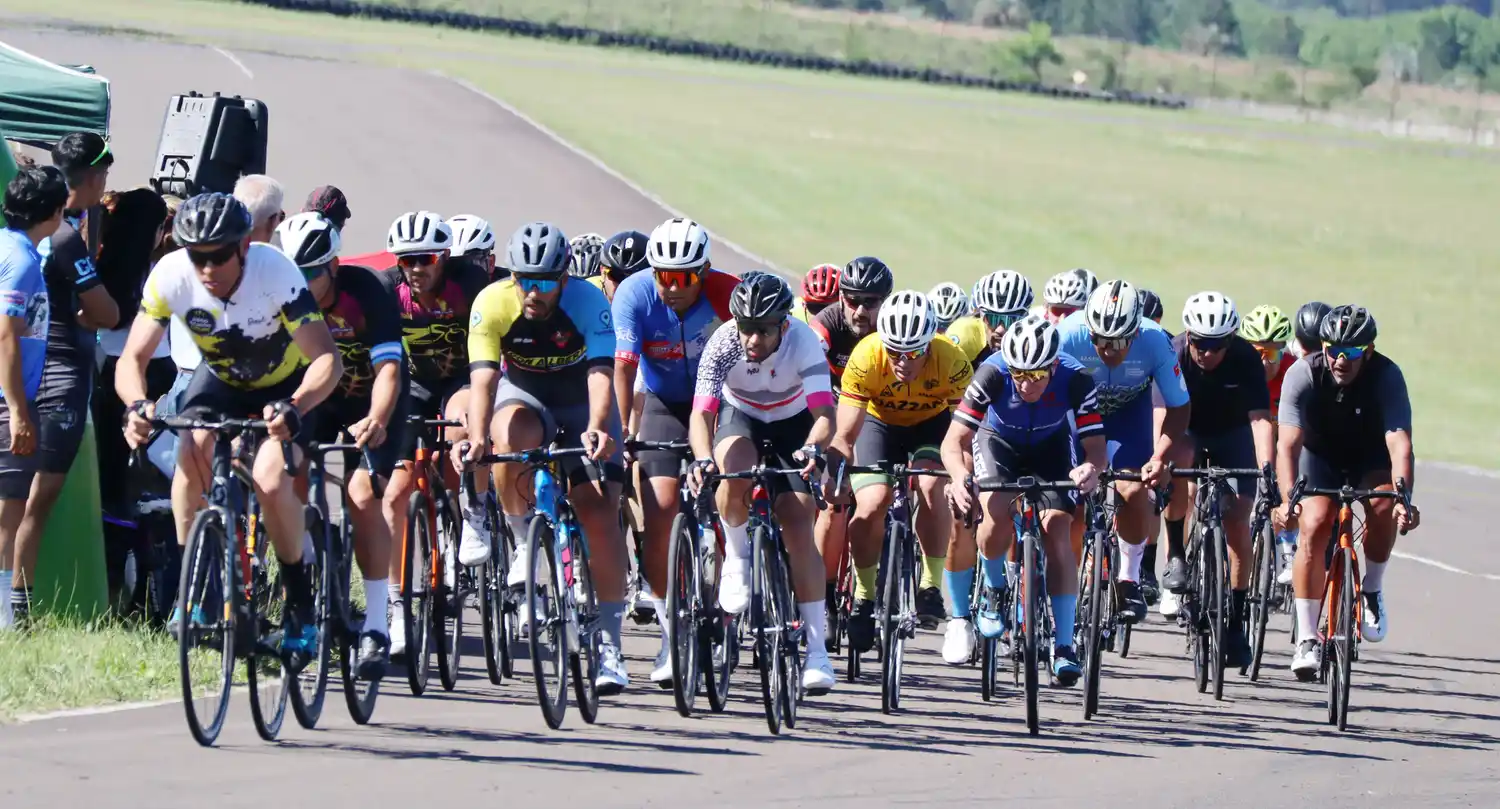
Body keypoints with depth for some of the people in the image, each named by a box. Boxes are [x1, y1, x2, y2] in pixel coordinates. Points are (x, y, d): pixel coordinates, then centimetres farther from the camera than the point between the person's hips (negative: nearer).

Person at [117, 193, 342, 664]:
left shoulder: (276, 274, -34)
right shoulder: (170, 277, -26)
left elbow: (328, 360, -38)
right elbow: (132, 359, -24)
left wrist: (294, 408, -57)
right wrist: (137, 405, -47)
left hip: (287, 385, -3)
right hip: (222, 380, 3)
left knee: (270, 481, -26)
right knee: (192, 453, -28)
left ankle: (300, 603, -4)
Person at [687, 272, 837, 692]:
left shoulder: (803, 342, -31)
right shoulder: (724, 344, -30)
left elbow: (824, 412, -38)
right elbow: (702, 412, -36)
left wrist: (813, 448, -59)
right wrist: (703, 458, -55)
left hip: (792, 424, 0)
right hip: (739, 417, 0)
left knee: (799, 527, -14)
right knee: (736, 473, -36)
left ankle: (817, 651, -11)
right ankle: (737, 559, -7)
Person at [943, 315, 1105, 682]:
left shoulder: (1075, 380, -32)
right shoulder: (992, 375, -34)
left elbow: (1096, 445, -33)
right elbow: (954, 441, -33)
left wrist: (1091, 469, -57)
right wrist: (960, 477, -54)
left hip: (1051, 448, 0)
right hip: (998, 443, 0)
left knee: (1057, 529, -18)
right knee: (999, 514, -28)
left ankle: (1063, 645, -14)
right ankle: (993, 589, 3)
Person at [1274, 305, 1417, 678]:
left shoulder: (1387, 376, -29)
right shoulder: (1303, 374, -27)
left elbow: (1400, 444, -38)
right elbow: (1288, 443, -34)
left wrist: (1404, 500, -54)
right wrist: (1287, 500, -50)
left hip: (1371, 457, 0)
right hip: (1321, 456, 0)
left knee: (1383, 507, -30)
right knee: (1313, 526, -22)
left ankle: (1372, 589, -4)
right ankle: (1307, 638, -13)